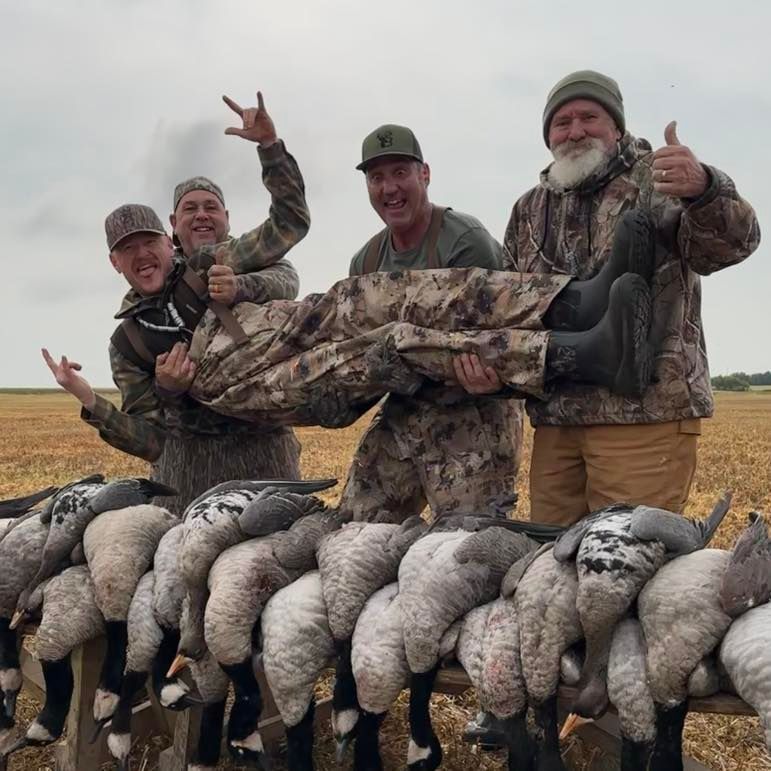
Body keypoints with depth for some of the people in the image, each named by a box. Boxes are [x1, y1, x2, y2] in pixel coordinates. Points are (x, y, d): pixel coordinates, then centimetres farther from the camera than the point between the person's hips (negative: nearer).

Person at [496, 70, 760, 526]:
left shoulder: (657, 180, 1)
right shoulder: (530, 211, 18)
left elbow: (731, 243, -15)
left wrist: (703, 189, -36)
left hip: (647, 414, -5)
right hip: (555, 419, 5)